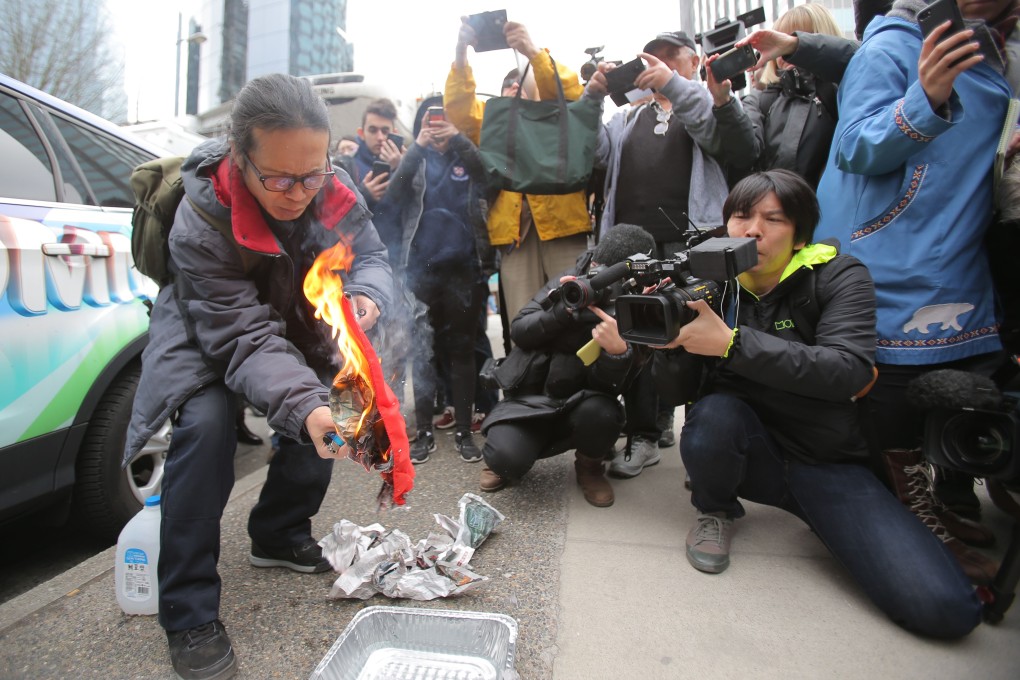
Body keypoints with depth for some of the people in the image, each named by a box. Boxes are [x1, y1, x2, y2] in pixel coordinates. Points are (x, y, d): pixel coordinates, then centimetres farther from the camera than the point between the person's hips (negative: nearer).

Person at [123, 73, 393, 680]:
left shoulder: (333, 191, -23)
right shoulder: (202, 222, -34)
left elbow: (371, 254, -12)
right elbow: (244, 336, -37)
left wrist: (367, 295, -37)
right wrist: (304, 406, -54)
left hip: (295, 324, 5)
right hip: (206, 336, -4)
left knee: (325, 409, -9)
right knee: (207, 422, -28)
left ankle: (279, 537, 20)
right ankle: (189, 615, -13)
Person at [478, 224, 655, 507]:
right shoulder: (571, 280, -5)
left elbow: (608, 387, -18)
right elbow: (519, 331, -6)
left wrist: (617, 350, -39)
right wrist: (563, 310, -23)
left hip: (580, 403, 0)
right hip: (529, 397, 0)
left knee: (602, 412, -34)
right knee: (507, 458, -27)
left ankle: (589, 466, 2)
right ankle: (506, 458, 14)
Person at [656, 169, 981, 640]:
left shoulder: (839, 277, -5)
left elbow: (851, 369, -24)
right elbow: (669, 386, -4)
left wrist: (732, 343, -32)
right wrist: (671, 345, -27)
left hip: (828, 461, 0)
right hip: (749, 453, 1)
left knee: (945, 609, -16)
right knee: (714, 412, -34)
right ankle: (715, 511, -2)